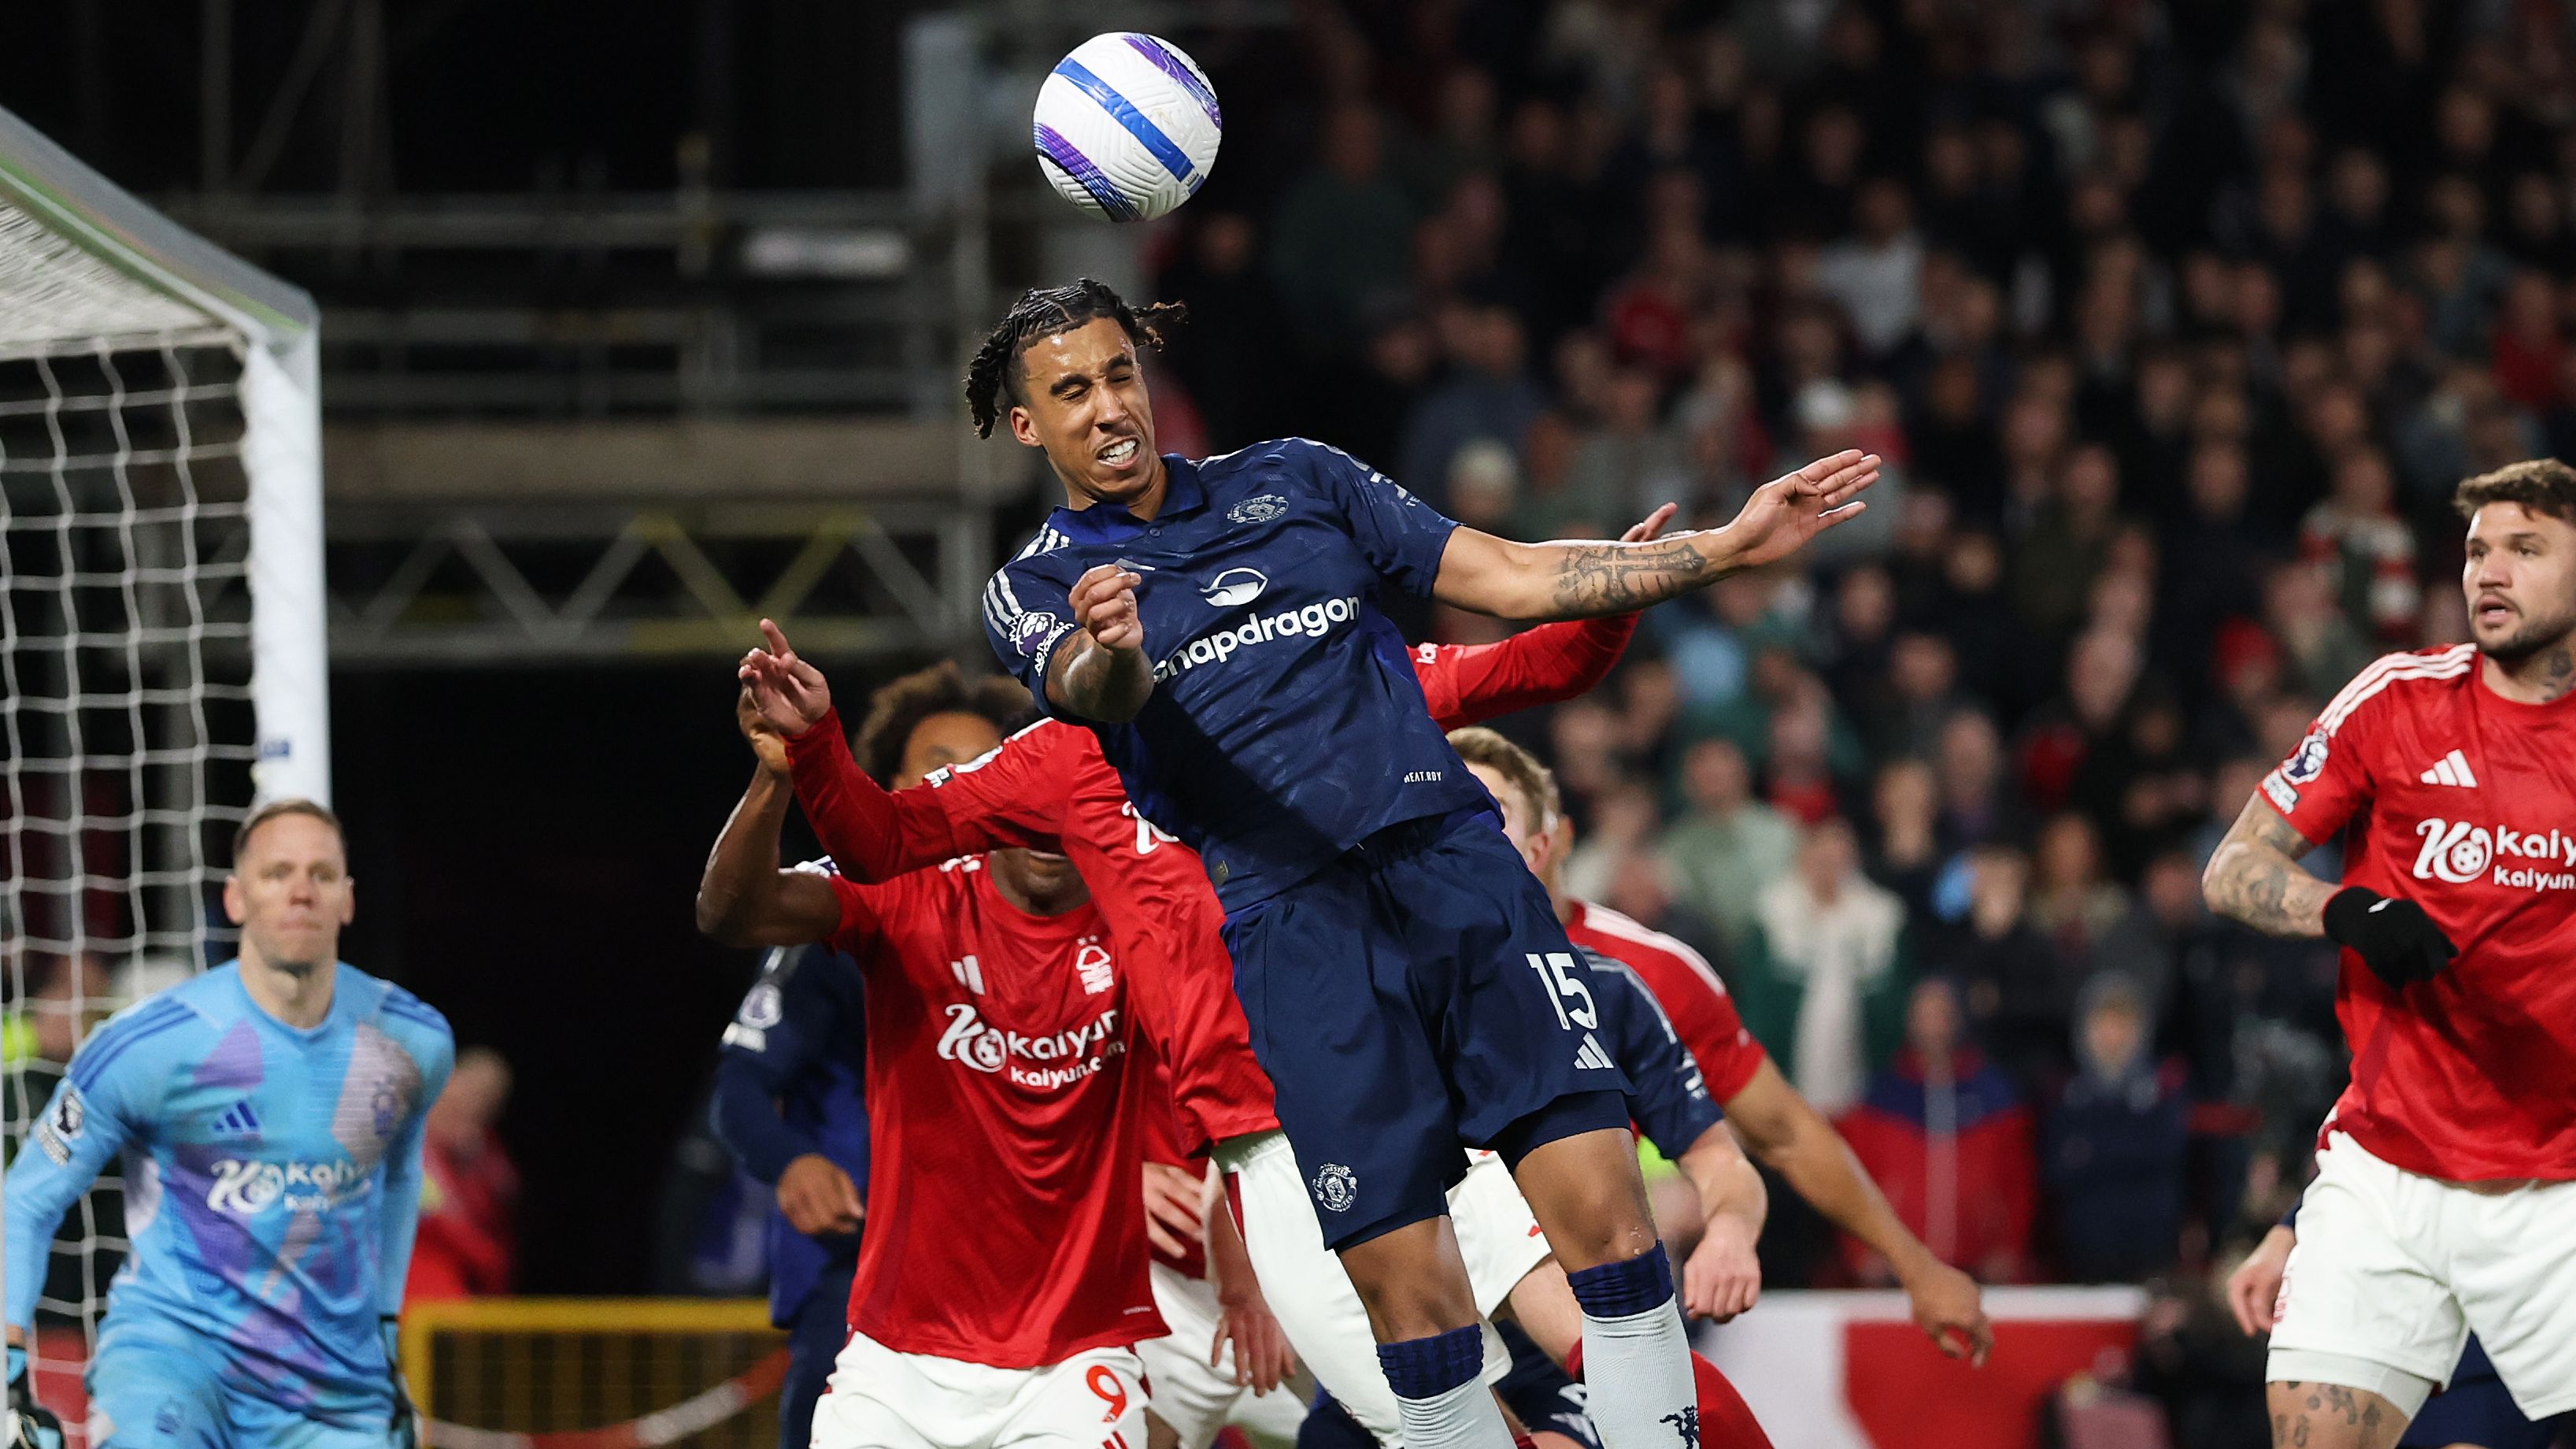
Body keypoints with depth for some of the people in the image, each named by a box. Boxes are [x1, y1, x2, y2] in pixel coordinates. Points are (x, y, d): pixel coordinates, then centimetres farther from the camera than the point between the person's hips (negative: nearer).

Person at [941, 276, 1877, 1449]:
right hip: (1292, 928, -2)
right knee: (1410, 1292, -10)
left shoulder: (1294, 480, 19)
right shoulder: (1035, 591, 11)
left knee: (1602, 1208, -13)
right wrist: (1108, 652, -37)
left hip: (1452, 859, 2)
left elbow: (1510, 577, 18)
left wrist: (1722, 549, 9)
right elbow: (1086, 691, -12)